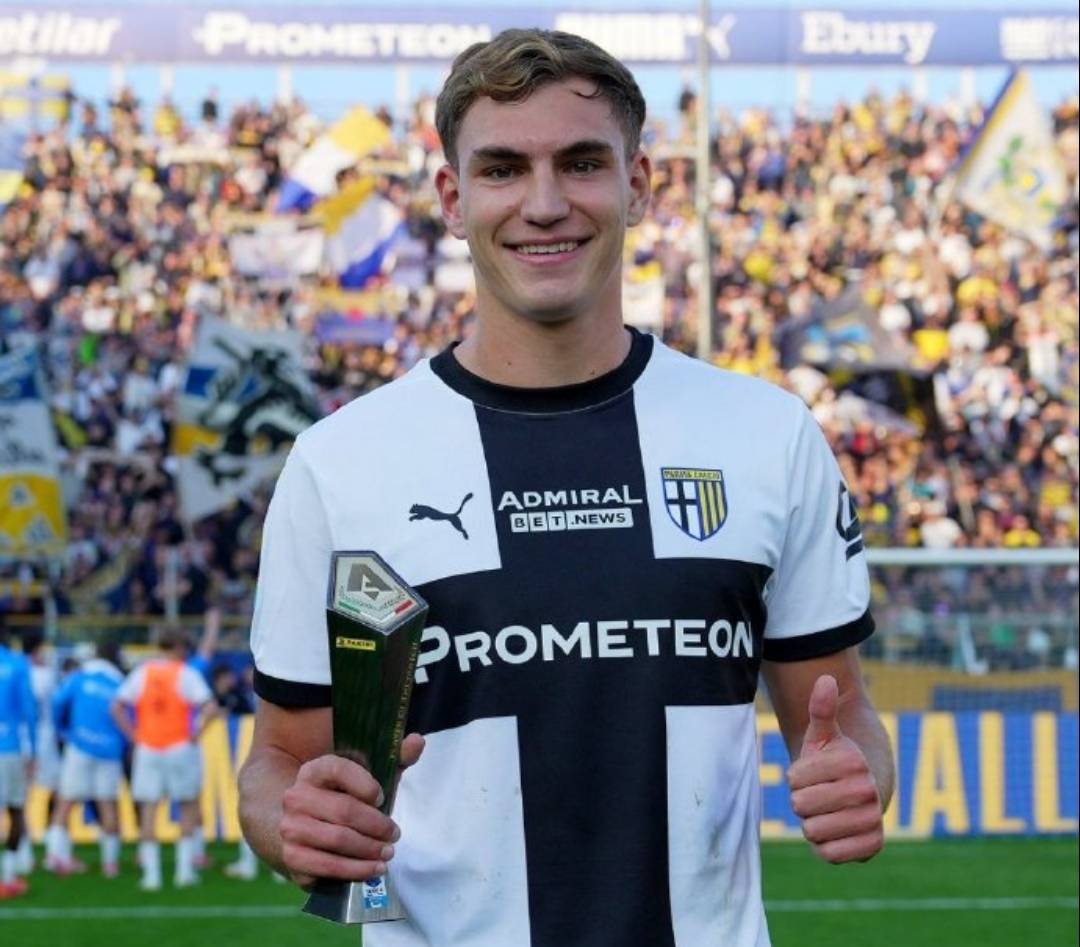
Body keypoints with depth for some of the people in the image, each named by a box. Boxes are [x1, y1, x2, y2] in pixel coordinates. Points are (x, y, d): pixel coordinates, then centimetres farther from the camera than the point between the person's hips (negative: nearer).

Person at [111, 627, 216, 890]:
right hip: (180, 748, -2)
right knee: (188, 806, 11)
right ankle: (184, 868, 6)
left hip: (147, 749, 2)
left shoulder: (141, 672, 5)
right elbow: (209, 707, -16)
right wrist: (196, 733, -6)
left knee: (148, 810, 4)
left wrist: (133, 736, 3)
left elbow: (117, 707, 0)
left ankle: (151, 873, 0)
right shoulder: (186, 674, -5)